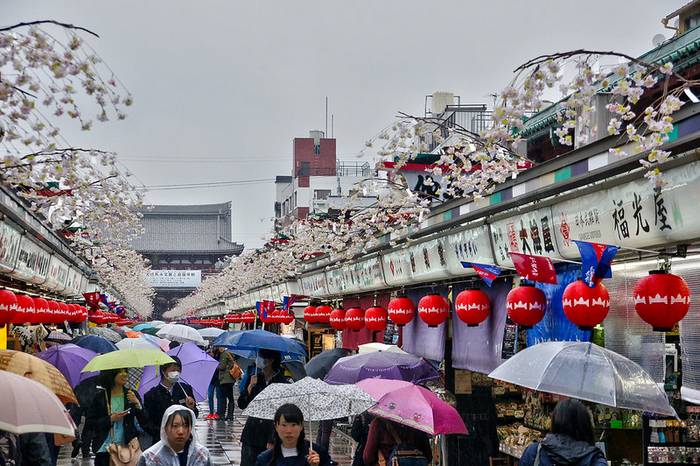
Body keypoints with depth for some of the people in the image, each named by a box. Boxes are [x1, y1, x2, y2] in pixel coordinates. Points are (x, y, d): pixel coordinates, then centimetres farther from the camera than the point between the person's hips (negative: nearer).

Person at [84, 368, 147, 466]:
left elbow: (144, 422, 3)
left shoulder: (132, 395, 8)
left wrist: (137, 404, -11)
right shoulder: (100, 396, 2)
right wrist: (110, 419, -10)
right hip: (104, 450, -1)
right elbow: (89, 424, 0)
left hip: (127, 449, 1)